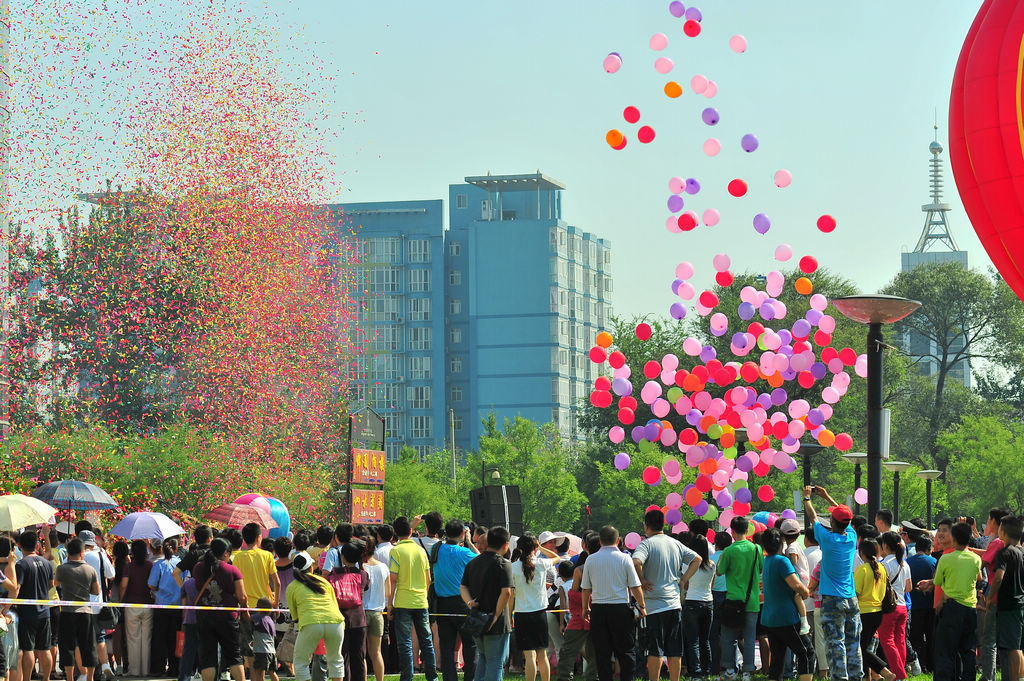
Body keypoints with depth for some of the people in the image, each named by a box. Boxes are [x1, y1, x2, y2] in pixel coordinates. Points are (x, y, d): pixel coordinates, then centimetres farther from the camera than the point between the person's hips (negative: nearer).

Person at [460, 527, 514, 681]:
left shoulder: (473, 562, 10)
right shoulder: (503, 564, -13)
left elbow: (463, 587, 9)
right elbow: (506, 592, -22)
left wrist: (469, 602, -6)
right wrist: (497, 615, -17)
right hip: (497, 623, -6)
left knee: (483, 657, 23)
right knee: (495, 662, 0)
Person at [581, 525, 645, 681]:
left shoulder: (591, 560, 2)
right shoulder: (624, 559, -4)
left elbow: (585, 588, 8)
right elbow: (635, 587, -4)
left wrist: (585, 608, 22)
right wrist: (642, 606, 9)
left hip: (598, 609, 2)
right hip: (620, 609, -2)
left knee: (602, 652, 6)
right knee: (625, 651, 5)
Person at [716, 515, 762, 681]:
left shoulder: (729, 551, -10)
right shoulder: (756, 549, -1)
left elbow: (719, 571, 0)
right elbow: (762, 568, 12)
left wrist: (721, 557, 14)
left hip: (733, 599, -2)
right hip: (752, 601, 2)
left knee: (728, 636, 9)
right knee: (749, 637, 5)